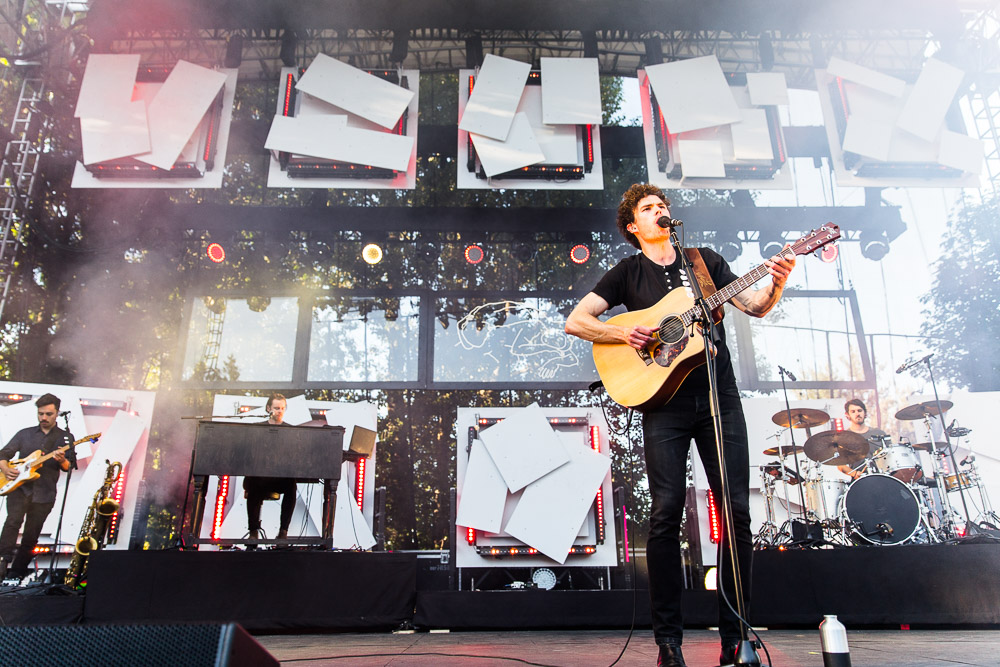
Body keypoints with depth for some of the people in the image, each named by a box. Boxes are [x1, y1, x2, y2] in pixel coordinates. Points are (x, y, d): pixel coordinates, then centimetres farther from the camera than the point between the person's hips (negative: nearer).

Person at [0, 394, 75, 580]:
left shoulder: (65, 437, 7)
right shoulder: (24, 434, 11)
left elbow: (70, 466, 1)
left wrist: (62, 461, -22)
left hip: (44, 493, 0)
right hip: (19, 487, 0)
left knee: (31, 536, 4)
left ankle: (17, 571, 17)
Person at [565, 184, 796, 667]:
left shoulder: (706, 259, 17)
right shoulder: (628, 272, 10)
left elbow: (756, 307, 14)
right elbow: (575, 321, 2)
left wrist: (775, 283, -6)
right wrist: (623, 333, -13)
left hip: (719, 396, 3)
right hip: (664, 403, -2)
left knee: (737, 509, 0)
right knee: (666, 513, -8)